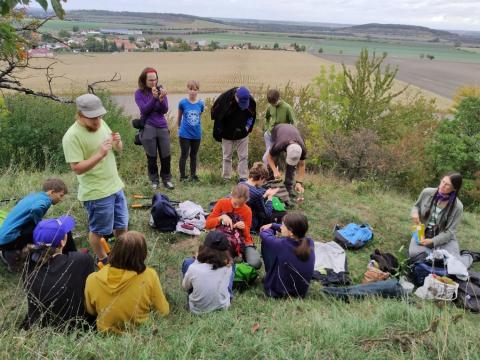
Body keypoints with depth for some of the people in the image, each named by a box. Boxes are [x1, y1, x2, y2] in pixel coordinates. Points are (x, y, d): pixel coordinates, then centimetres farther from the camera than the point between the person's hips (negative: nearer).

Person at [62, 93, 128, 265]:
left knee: (122, 224, 21)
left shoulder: (101, 123, 2)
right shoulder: (72, 136, -20)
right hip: (96, 193, -7)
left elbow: (118, 149, 11)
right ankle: (103, 260, 34)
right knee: (98, 231, 12)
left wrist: (117, 143, -12)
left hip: (116, 186, 7)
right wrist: (100, 154, -32)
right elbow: (77, 168, -23)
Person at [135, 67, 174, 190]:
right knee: (151, 156, 4)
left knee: (166, 155, 5)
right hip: (148, 127, -2)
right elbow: (144, 110, -13)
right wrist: (153, 98, -23)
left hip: (162, 126, 2)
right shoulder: (139, 93, -2)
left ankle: (166, 179, 20)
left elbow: (165, 110, -2)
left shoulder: (161, 89, 3)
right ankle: (154, 180, 18)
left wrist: (161, 99, -21)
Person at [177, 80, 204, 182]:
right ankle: (182, 176, 15)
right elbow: (179, 117, 5)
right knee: (184, 155, 4)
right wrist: (179, 128, 12)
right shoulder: (183, 103, -9)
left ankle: (193, 175, 25)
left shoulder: (201, 104, -4)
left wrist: (196, 126, 13)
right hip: (184, 134, -2)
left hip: (197, 134, 3)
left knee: (194, 155, 14)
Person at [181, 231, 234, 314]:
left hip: (198, 310, -1)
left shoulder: (194, 268, -29)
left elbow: (185, 286, -7)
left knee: (187, 262, 5)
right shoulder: (228, 265, -23)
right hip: (223, 306, 1)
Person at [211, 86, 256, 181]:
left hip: (242, 134, 2)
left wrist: (247, 127, -5)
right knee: (227, 157, 7)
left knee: (243, 156, 1)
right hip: (226, 133, -1)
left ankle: (243, 178, 9)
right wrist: (218, 132, -6)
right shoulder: (224, 99, -22)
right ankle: (226, 178, 17)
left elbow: (252, 116, 6)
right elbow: (216, 114, -8)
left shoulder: (251, 101, -14)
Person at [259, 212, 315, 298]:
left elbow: (263, 233, -10)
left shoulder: (282, 244, -30)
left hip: (278, 292, -5)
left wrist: (271, 228, 12)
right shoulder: (309, 243, -16)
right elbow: (298, 230, 6)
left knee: (266, 243, 3)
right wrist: (273, 225, 11)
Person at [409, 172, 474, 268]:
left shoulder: (457, 206, -15)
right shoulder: (427, 192, -10)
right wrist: (414, 213, -16)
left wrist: (432, 241, -28)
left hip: (445, 239, -1)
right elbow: (416, 206, 9)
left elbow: (449, 231, -14)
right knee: (414, 253, -28)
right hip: (423, 233, 2)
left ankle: (468, 257, 17)